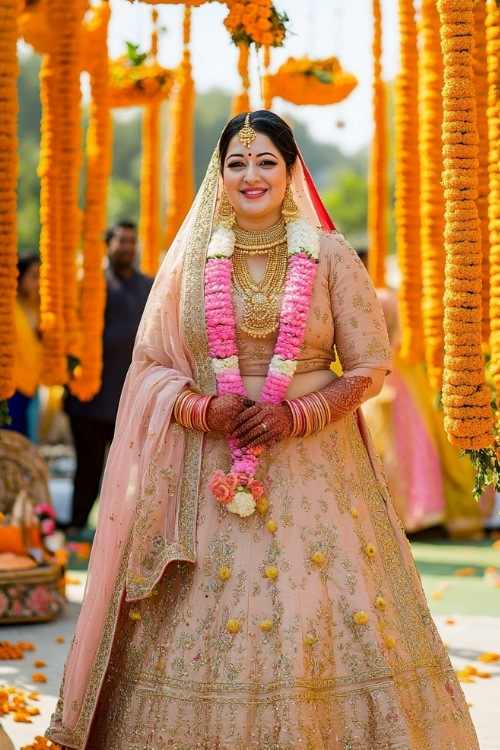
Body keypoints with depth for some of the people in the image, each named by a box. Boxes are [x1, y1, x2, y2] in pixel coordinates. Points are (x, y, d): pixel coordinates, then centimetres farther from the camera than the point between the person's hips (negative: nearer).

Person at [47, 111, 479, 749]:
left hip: (313, 468, -1)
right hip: (210, 471, 1)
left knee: (317, 619, -5)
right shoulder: (189, 259, 7)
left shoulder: (330, 257, 3)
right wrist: (204, 409, -11)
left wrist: (295, 415, -13)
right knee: (201, 623, -2)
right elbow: (150, 364, 9)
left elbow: (370, 367, 2)